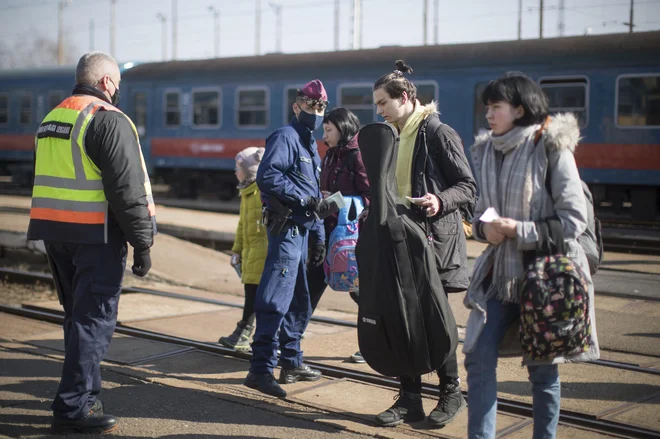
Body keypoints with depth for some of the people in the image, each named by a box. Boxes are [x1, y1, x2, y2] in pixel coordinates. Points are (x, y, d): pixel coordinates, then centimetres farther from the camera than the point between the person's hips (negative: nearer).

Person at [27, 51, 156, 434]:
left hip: (55, 231, 8)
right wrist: (142, 241, -13)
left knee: (79, 313, 18)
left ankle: (82, 392, 27)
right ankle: (76, 406, -3)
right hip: (96, 234, -8)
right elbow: (128, 188, -17)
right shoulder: (109, 120, -12)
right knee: (94, 319, -4)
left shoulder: (52, 118, 16)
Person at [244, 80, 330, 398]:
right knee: (276, 300, -14)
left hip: (300, 230, 10)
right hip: (286, 226, -10)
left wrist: (318, 237, 20)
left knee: (299, 301, 15)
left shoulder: (310, 145, 22)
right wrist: (305, 199, -20)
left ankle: (291, 363, 24)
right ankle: (261, 369, -14)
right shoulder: (286, 136, -7)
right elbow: (267, 175, -23)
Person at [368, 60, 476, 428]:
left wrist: (440, 200, -26)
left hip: (435, 237, -7)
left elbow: (468, 187, -10)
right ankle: (410, 399, 13)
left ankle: (451, 393, 16)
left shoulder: (438, 133, -8)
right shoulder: (393, 136, 15)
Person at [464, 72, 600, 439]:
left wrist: (520, 230, -19)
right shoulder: (487, 151, 8)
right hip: (500, 272, 5)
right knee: (478, 358, -1)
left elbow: (574, 218, -13)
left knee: (542, 367, 6)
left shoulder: (552, 149, -11)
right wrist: (484, 227, -6)